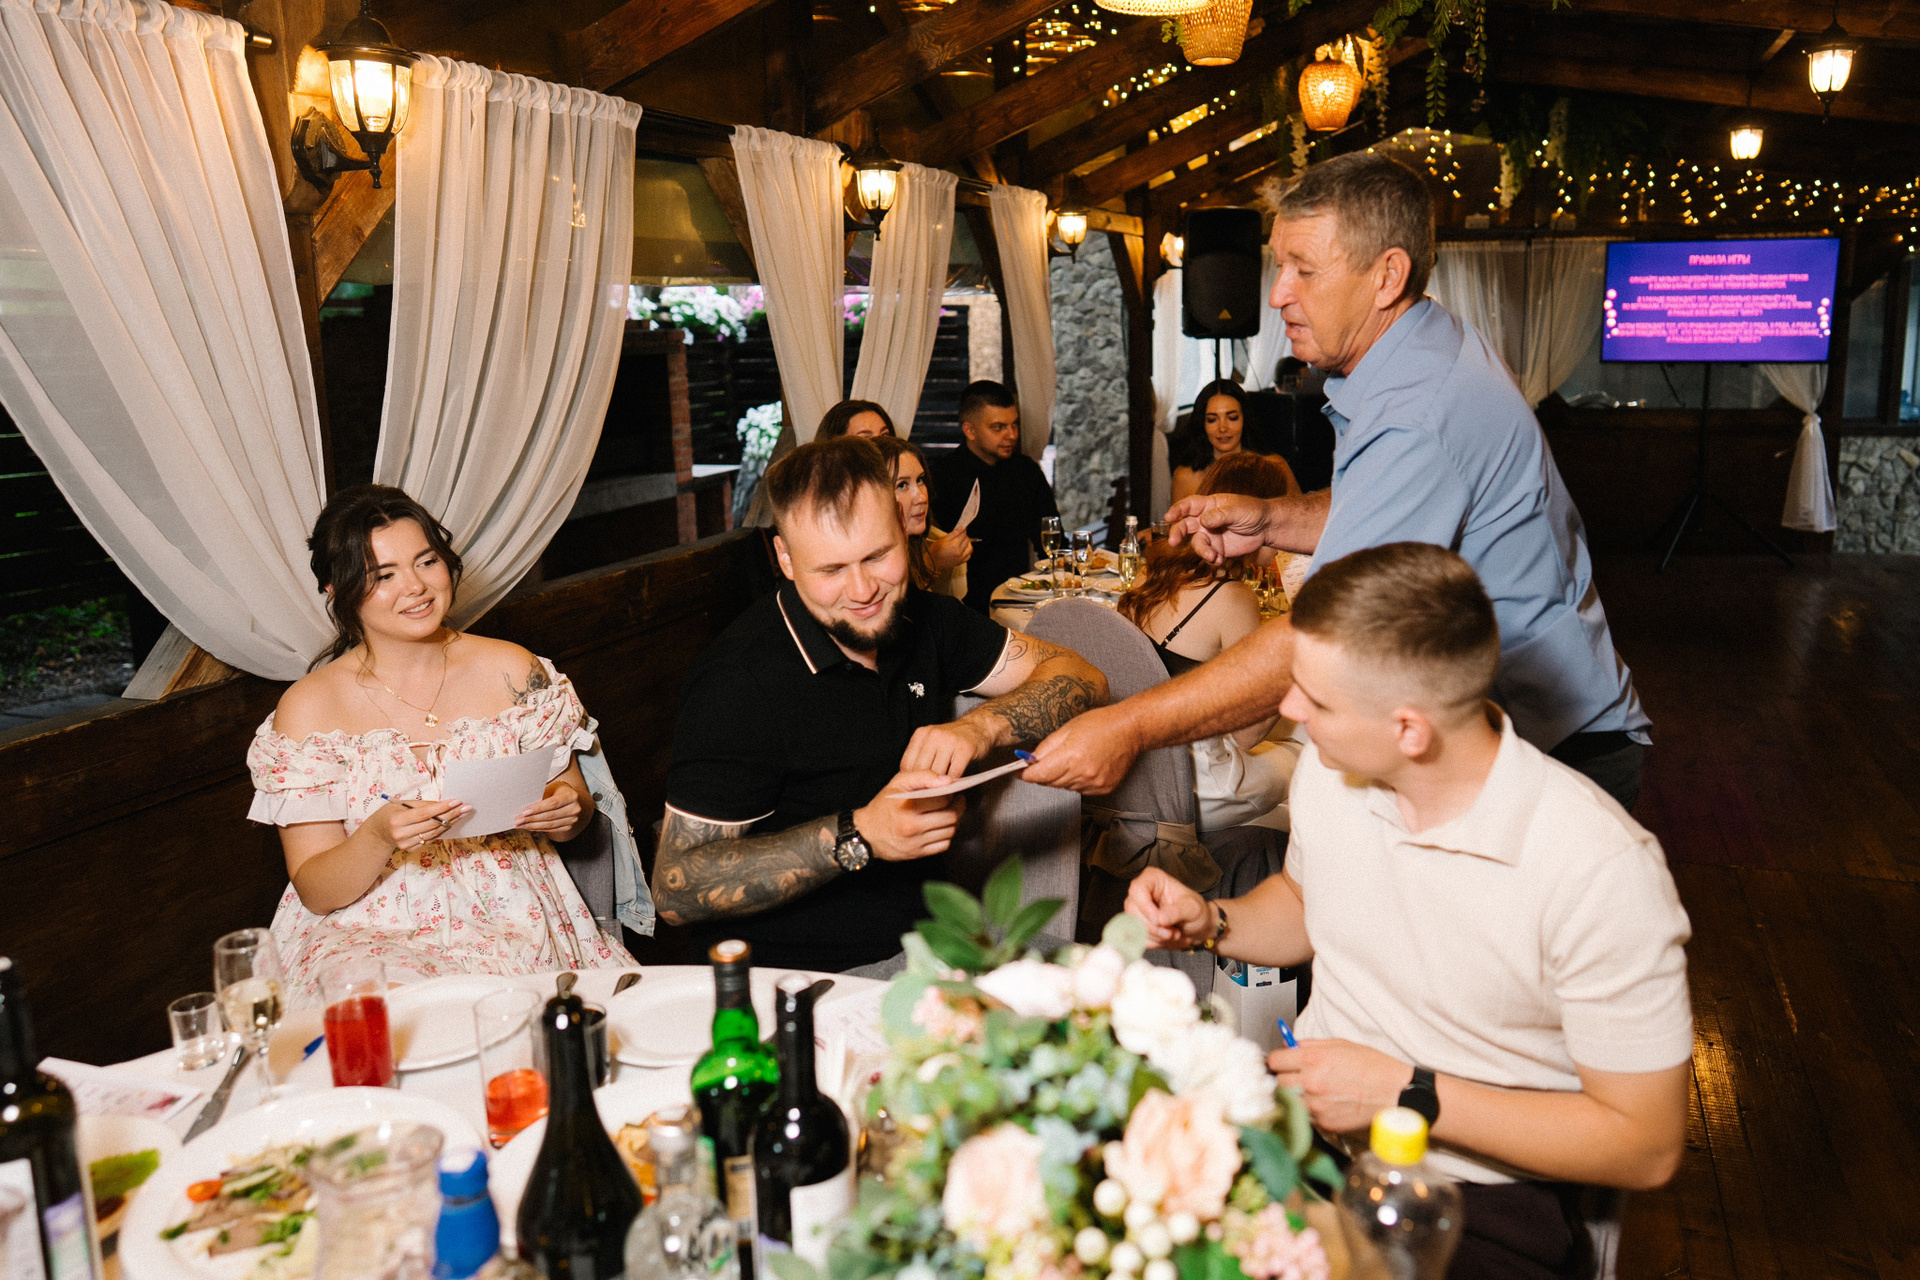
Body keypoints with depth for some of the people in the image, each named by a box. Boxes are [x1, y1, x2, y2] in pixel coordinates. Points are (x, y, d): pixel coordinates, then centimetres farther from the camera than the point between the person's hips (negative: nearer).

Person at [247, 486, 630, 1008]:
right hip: (372, 935, -1)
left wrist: (567, 811, -12)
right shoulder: (308, 708, -2)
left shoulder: (510, 670, 3)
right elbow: (315, 892, -3)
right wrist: (378, 838, -25)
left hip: (512, 922, 1)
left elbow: (575, 805, 13)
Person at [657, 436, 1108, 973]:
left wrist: (978, 727, -17)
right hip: (801, 983, -7)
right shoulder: (740, 682, -19)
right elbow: (676, 889, -19)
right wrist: (858, 836, -27)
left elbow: (1081, 677, 3)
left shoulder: (923, 620, 2)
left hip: (927, 934, 7)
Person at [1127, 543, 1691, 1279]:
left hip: (1479, 1188, -5)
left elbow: (1647, 1147, -15)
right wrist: (1211, 923, -1)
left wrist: (1406, 1094, -19)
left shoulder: (1601, 872, -22)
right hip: (1306, 1115, 6)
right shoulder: (1329, 769, -3)